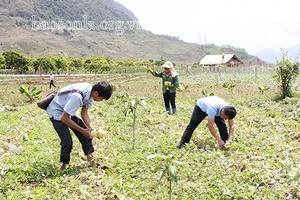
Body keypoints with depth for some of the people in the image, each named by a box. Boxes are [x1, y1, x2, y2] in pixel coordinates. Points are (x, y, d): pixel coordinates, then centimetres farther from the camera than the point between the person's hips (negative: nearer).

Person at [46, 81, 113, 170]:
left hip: (69, 111, 8)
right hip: (57, 112, -8)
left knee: (86, 133, 0)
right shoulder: (77, 96, -38)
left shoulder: (90, 93, -12)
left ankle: (90, 157, 11)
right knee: (67, 141, -13)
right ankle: (64, 166, 7)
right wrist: (82, 130, -25)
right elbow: (64, 118, -32)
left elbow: (84, 113, -2)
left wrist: (91, 128, -18)